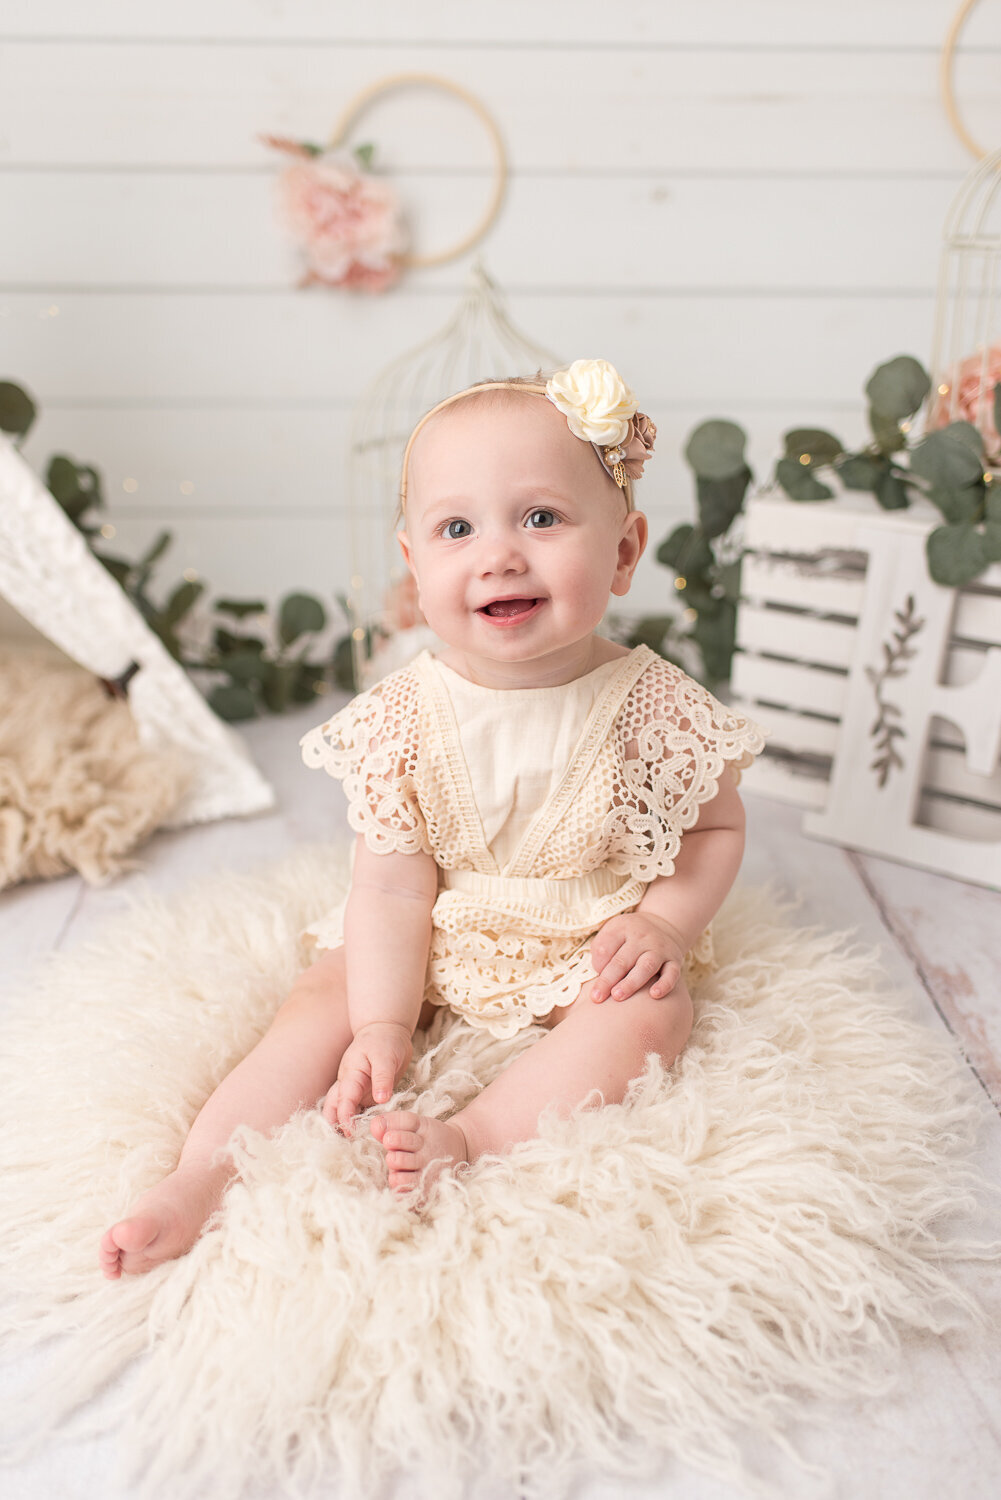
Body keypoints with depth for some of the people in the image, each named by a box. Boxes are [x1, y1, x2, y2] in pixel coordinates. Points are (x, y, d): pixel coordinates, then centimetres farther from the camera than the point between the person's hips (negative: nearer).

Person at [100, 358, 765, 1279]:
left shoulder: (652, 709, -17)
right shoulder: (404, 718, -15)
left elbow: (719, 827, -1)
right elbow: (394, 887, -13)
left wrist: (666, 924, -17)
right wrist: (382, 1026, -17)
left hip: (592, 950, 0)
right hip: (436, 946, 1)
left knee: (654, 1012, -25)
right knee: (325, 999, -11)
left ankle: (471, 1138, -30)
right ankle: (203, 1178, -8)